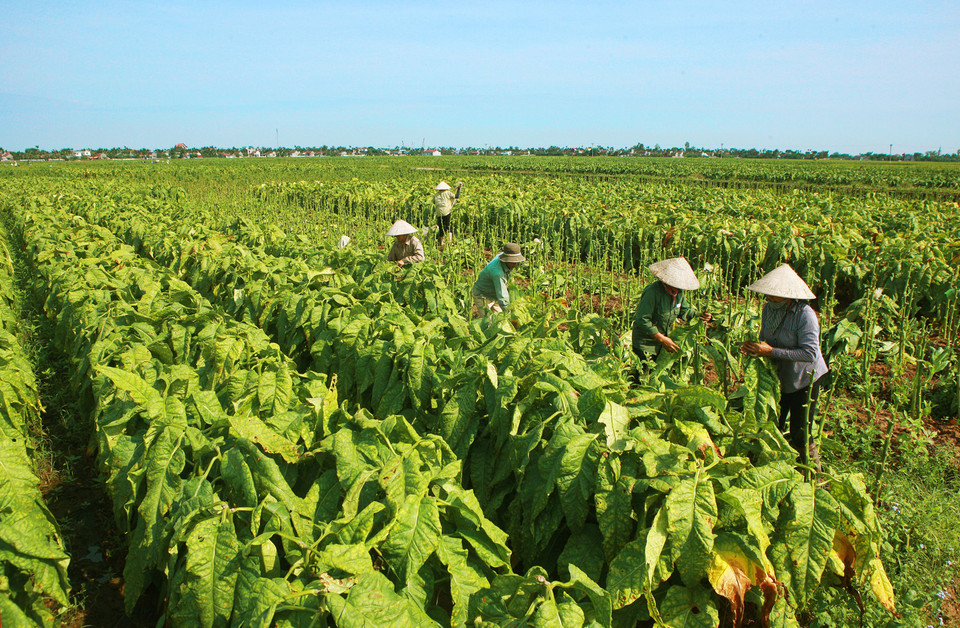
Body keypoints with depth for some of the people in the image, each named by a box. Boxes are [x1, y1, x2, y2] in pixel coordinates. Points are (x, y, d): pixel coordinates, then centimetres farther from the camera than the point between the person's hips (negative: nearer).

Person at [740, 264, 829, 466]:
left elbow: (810, 353, -29)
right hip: (779, 378, 7)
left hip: (805, 380, -7)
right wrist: (754, 349, -11)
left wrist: (772, 351, -31)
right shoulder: (768, 309, -2)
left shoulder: (805, 315, -24)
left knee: (800, 436, -2)